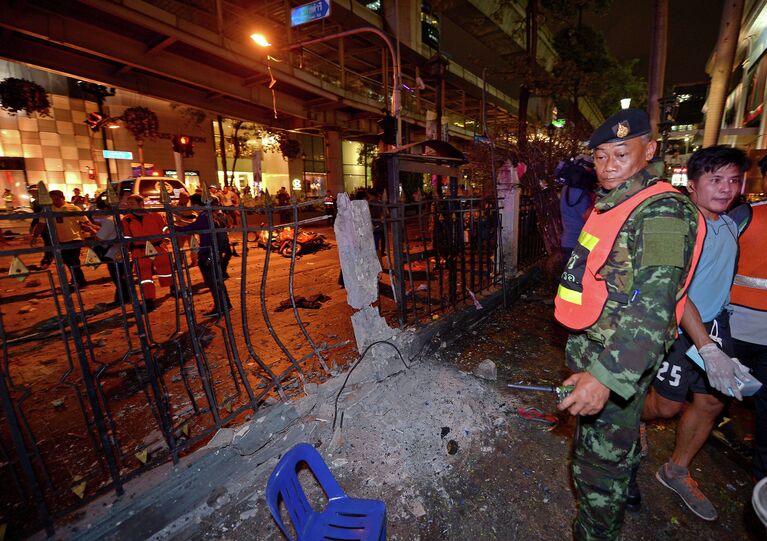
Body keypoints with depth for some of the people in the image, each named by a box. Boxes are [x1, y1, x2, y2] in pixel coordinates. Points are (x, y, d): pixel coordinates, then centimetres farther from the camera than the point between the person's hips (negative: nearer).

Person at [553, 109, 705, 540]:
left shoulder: (661, 212, -20)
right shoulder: (612, 204, 11)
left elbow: (652, 306, -30)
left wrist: (606, 376, -37)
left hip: (619, 358, -10)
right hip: (589, 345, 10)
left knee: (600, 460, 5)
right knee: (615, 436, 30)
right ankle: (624, 492, 56)